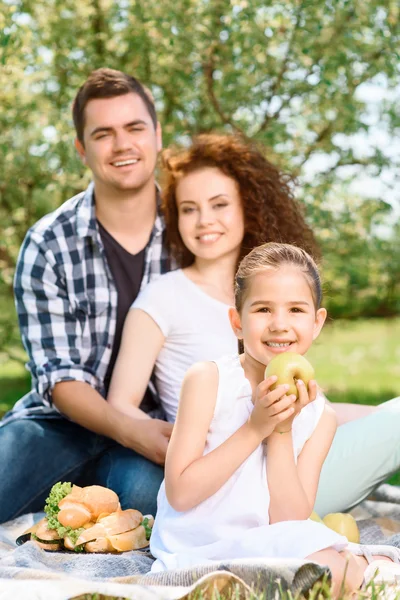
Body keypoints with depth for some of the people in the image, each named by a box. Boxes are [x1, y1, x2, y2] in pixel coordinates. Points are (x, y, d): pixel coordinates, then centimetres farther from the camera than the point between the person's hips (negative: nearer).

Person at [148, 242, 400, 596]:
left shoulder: (319, 416, 3)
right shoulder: (207, 380, -8)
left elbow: (290, 521, -5)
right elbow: (179, 494, -13)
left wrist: (282, 431, -12)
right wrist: (255, 428, -17)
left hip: (265, 551, 4)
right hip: (195, 552, -4)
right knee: (323, 567, -27)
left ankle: (360, 568, 5)